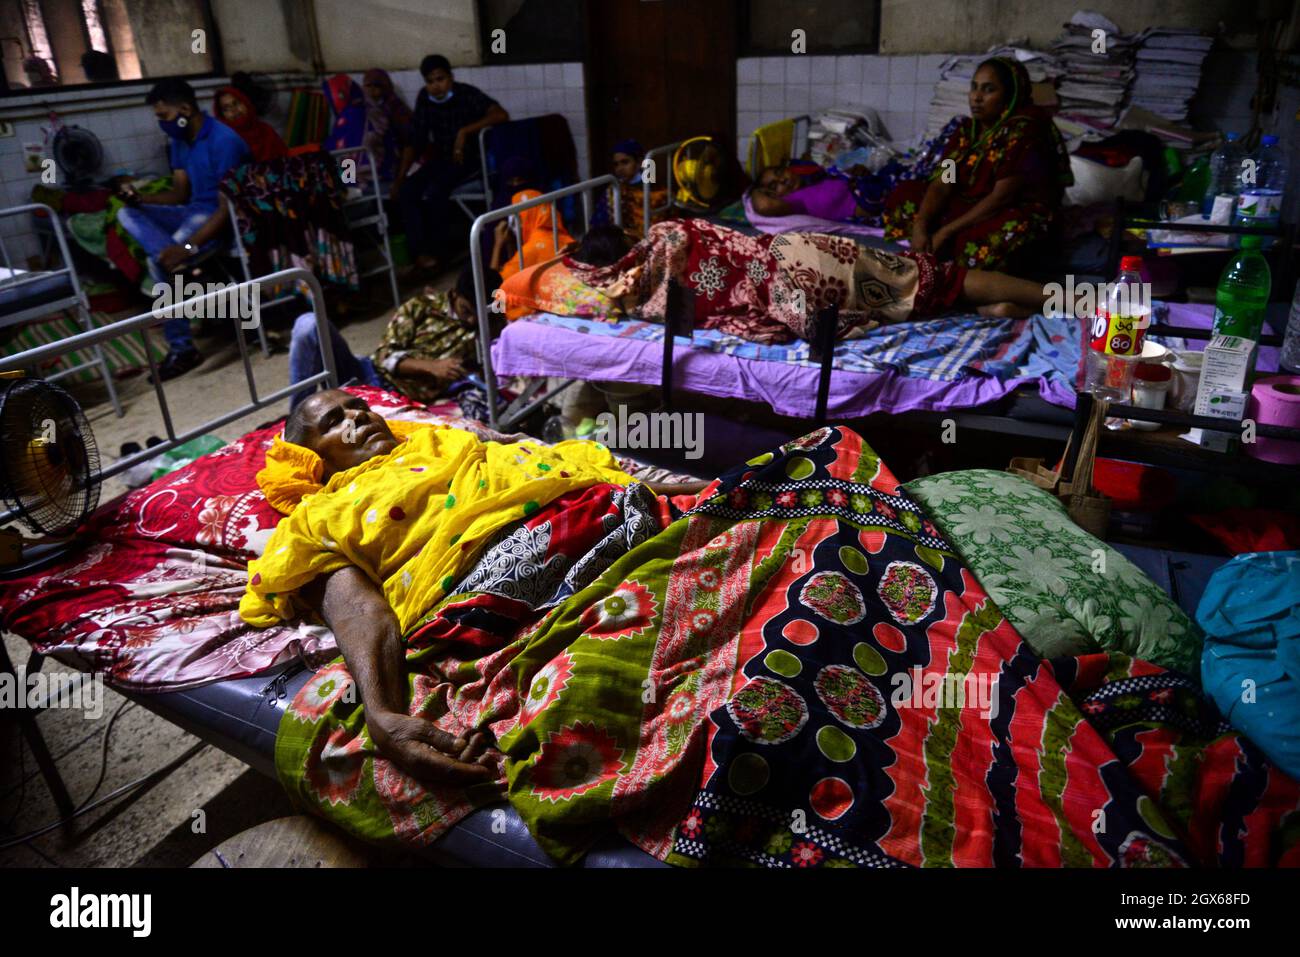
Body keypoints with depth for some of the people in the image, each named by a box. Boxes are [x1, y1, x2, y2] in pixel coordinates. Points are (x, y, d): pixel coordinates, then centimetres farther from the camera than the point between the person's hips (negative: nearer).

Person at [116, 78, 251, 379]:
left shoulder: (223, 141, -19)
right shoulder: (180, 141, 9)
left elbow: (227, 207, -25)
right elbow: (180, 193, 12)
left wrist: (188, 246, -34)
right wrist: (142, 198, -9)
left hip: (221, 219, -9)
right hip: (193, 211, 9)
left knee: (160, 263, -25)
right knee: (128, 214, -9)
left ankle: (182, 349, -19)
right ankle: (181, 266, -32)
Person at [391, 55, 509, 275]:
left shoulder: (467, 94, -11)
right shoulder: (424, 99, 3)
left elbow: (501, 115, -27)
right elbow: (415, 140, 7)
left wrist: (464, 132, -30)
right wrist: (400, 176, 0)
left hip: (469, 158, -5)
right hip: (441, 158, 5)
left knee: (433, 193, -30)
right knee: (406, 191, -20)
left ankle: (436, 250, -10)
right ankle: (420, 252, -19)